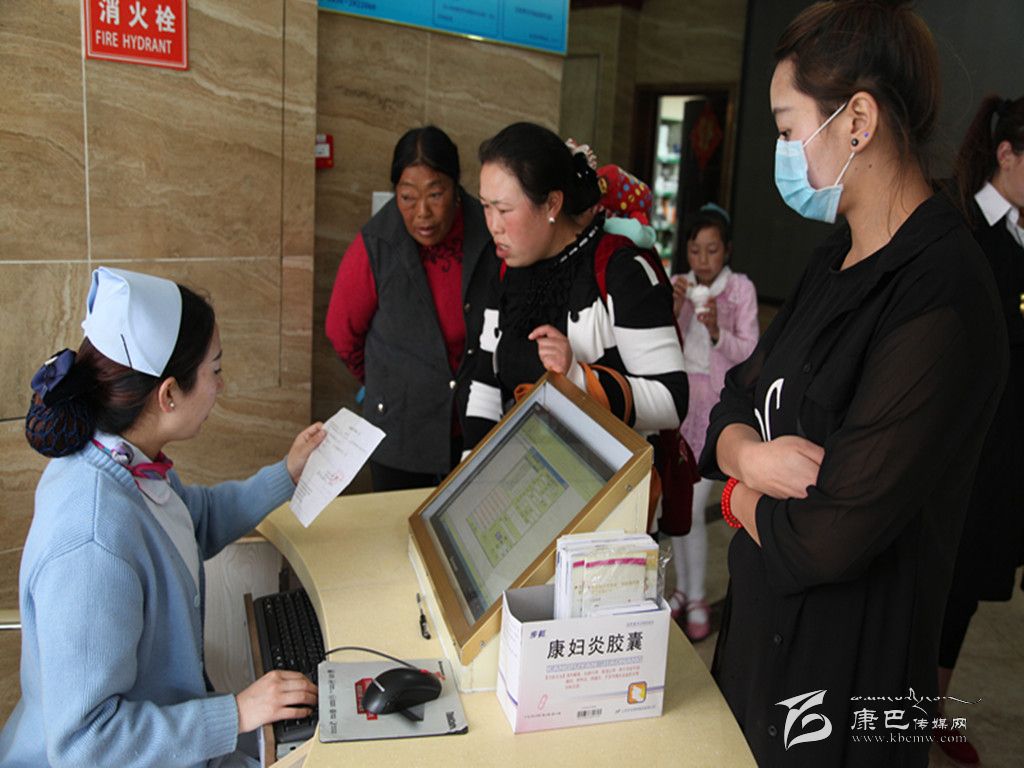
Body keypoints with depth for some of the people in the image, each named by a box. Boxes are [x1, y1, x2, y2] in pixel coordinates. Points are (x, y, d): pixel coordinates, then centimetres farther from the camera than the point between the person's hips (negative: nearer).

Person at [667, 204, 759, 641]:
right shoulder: (678, 286, 4)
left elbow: (750, 352, -9)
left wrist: (717, 332, -26)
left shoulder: (741, 289, -5)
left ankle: (696, 598, 12)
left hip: (718, 407, -4)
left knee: (691, 506, -7)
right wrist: (675, 308, -17)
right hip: (678, 403, 4)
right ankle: (683, 588, 27)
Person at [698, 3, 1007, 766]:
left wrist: (738, 497, -7)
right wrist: (749, 455, -16)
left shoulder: (940, 300, -24)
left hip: (843, 671, -8)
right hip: (759, 623, 8)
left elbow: (828, 540, -26)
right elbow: (732, 411, 5)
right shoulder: (835, 261, 5)